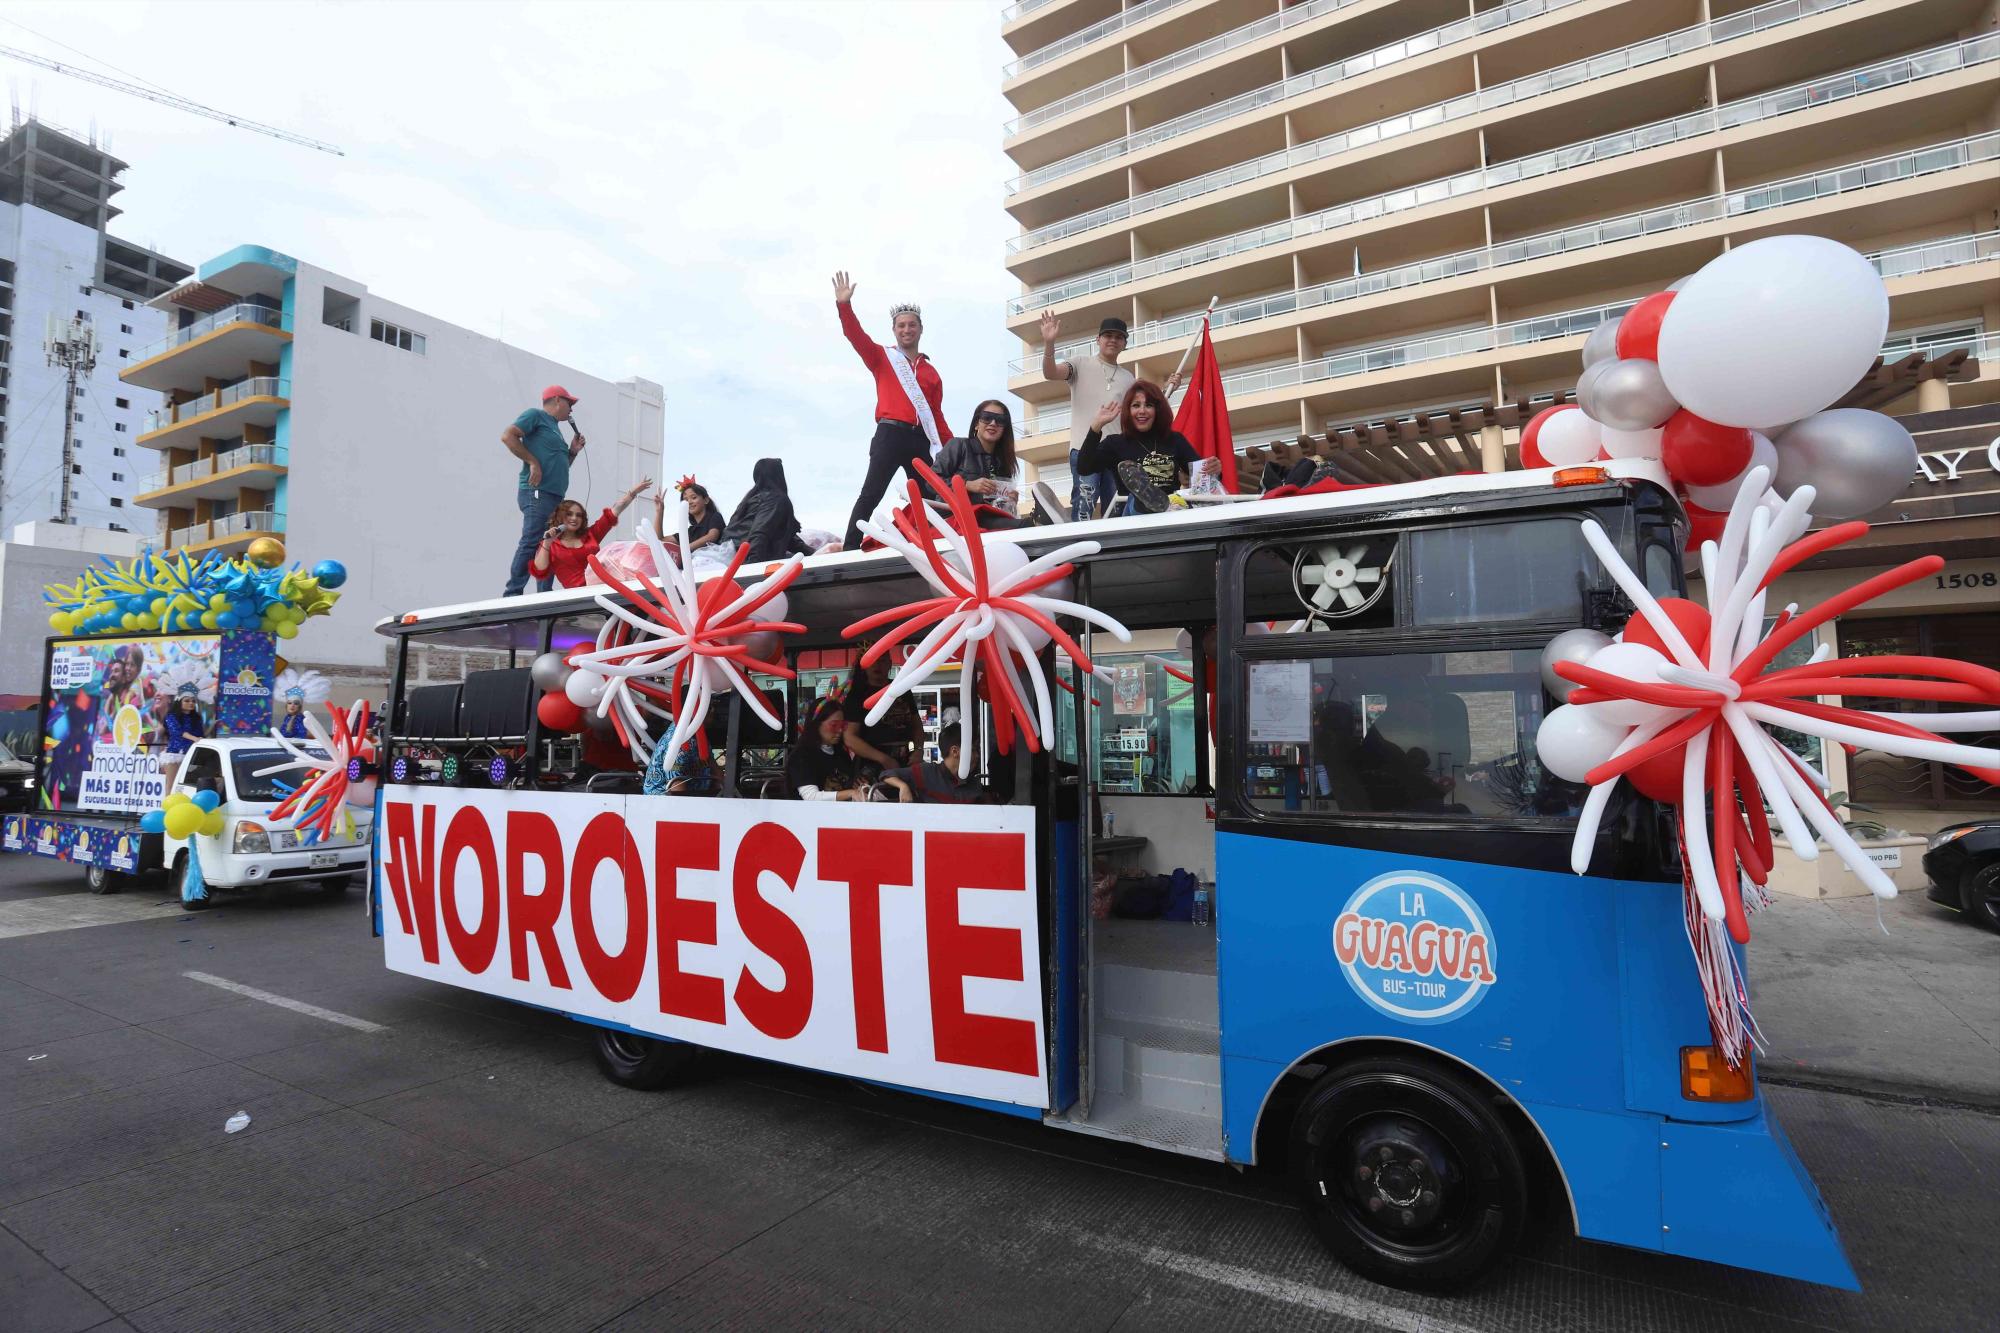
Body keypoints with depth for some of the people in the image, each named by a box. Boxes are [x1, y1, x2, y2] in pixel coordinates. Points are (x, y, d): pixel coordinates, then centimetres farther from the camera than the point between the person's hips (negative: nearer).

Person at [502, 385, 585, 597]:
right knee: (530, 544, -16)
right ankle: (512, 595, -17)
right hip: (538, 494, -10)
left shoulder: (554, 428, 28)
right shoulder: (536, 415, 2)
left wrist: (573, 451, 18)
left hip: (555, 497, 10)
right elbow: (507, 436, -12)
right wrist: (533, 462, -15)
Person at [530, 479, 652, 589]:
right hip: (580, 590, -5)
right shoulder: (549, 545, 19)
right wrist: (547, 544, -4)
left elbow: (613, 512, 26)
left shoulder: (590, 534, 29)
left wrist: (634, 491, 22)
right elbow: (539, 572, 4)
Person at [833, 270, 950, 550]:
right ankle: (849, 548, -16)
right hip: (890, 435, -4)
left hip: (922, 441, 4)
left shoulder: (931, 372, 21)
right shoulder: (882, 357, 14)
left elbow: (937, 415, 20)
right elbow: (856, 336, -1)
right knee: (871, 494, -12)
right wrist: (844, 305, -17)